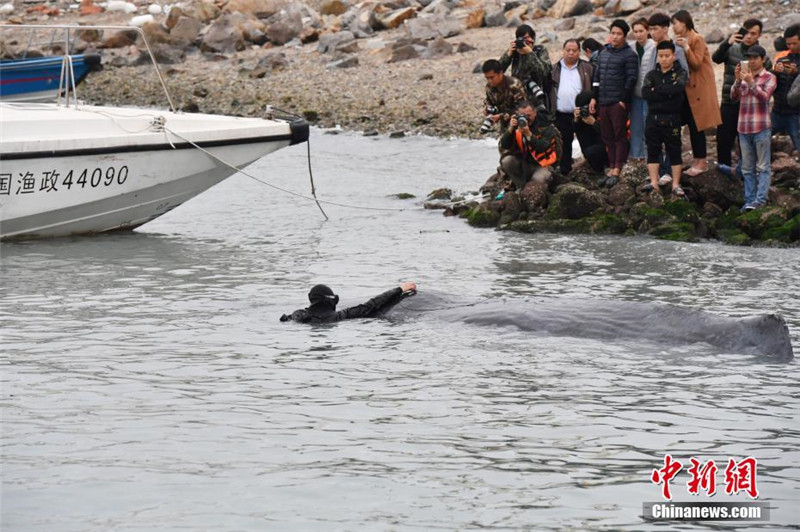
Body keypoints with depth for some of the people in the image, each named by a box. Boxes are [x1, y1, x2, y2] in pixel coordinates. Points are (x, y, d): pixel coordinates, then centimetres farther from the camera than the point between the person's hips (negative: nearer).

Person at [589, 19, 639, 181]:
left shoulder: (629, 55, -5)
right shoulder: (603, 53, 16)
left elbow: (631, 79, -10)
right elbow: (597, 76, 19)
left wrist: (623, 100, -13)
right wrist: (594, 97, 12)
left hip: (619, 103, -7)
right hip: (603, 102, 7)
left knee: (620, 136, -3)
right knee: (607, 137, 9)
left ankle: (617, 170, -3)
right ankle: (612, 168, 14)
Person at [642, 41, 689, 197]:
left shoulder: (680, 73, 2)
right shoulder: (651, 75, 9)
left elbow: (677, 88, -19)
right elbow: (645, 93, -8)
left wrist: (656, 89, -11)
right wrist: (667, 93, -15)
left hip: (672, 119, -3)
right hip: (653, 118, 3)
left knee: (674, 151, 3)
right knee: (652, 151, 3)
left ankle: (676, 184, 7)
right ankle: (654, 182, 7)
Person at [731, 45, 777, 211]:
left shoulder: (769, 77, 0)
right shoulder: (744, 75, 13)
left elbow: (765, 96, -14)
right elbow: (734, 96, 3)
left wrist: (751, 83, -26)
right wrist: (738, 81, -13)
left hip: (761, 128, -5)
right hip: (744, 128, 5)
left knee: (763, 166, -5)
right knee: (747, 168, 7)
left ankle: (760, 199, -10)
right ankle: (749, 201, 10)